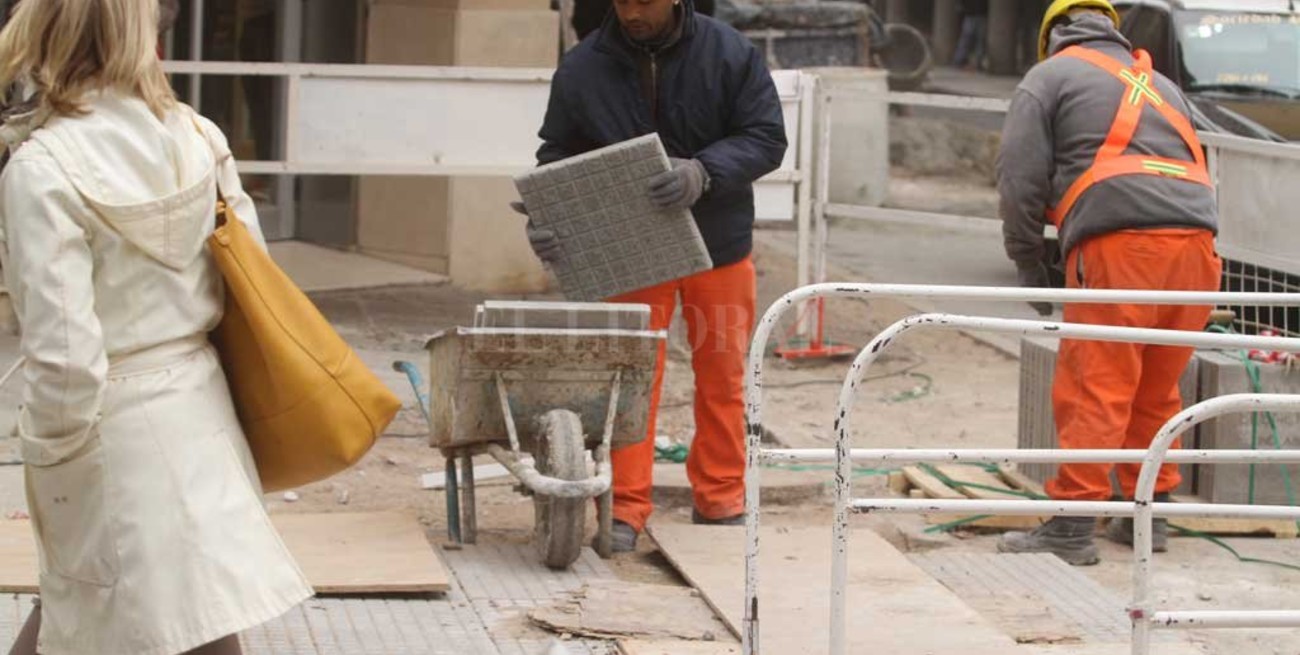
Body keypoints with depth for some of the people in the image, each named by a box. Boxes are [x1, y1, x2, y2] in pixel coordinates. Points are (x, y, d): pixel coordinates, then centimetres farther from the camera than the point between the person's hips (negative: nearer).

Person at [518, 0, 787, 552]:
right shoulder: (582, 70, -8)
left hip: (720, 244, 1)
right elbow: (558, 156, -1)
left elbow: (766, 138, -12)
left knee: (722, 374, 10)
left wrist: (703, 172, -30)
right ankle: (625, 509, 1)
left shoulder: (731, 55, -10)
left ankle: (722, 500, 24)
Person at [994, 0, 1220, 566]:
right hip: (1195, 238, 6)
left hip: (1120, 242, -6)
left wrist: (1029, 261, 13)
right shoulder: (1160, 85, 32)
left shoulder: (1049, 77, 14)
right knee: (1157, 391, 16)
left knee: (1093, 390, -6)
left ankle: (1072, 527, -8)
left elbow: (1019, 178, 4)